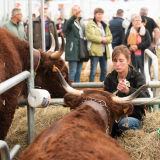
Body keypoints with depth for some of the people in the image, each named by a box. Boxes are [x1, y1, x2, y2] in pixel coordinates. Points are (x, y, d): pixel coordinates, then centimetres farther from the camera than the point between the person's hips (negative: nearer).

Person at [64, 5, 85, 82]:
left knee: (78, 72, 10)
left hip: (80, 51, 7)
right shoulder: (69, 22, -4)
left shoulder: (81, 23, 18)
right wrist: (75, 15, -50)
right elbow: (68, 23, -29)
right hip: (72, 51, -7)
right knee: (72, 72, -9)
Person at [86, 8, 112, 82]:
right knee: (93, 71, -7)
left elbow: (110, 37, 12)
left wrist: (106, 39, -9)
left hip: (104, 51, 7)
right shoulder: (90, 24, -1)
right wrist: (101, 39, -12)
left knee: (104, 71, 12)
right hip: (95, 50, -7)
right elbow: (90, 36, -14)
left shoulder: (105, 25, 20)